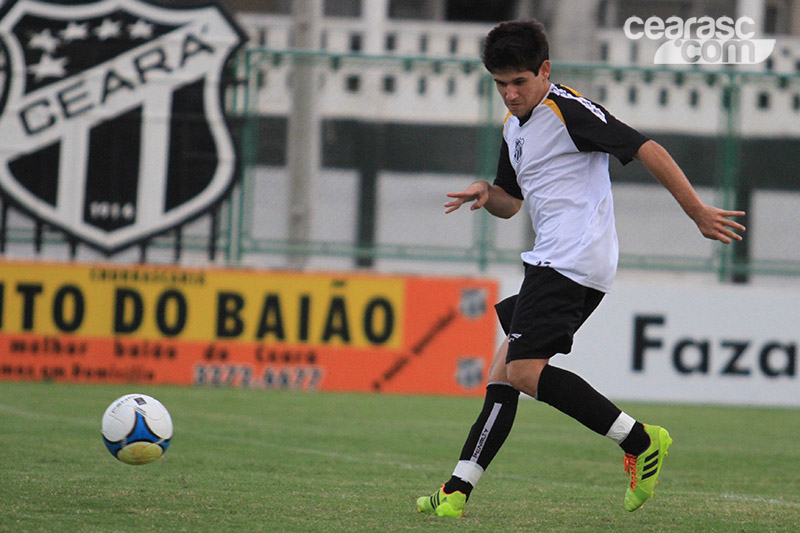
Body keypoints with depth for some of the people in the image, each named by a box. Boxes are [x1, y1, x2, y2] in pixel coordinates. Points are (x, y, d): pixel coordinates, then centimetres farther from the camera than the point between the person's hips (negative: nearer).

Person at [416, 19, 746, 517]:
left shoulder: (568, 110, -10)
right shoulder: (514, 125, 19)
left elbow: (648, 150, -13)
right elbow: (510, 203, 30)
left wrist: (699, 213, -13)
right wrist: (485, 194, 6)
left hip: (574, 260, -10)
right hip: (552, 262, 10)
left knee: (524, 372, -18)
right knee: (504, 369, 6)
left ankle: (641, 441, -14)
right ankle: (458, 491, 4)